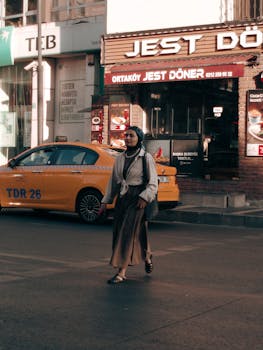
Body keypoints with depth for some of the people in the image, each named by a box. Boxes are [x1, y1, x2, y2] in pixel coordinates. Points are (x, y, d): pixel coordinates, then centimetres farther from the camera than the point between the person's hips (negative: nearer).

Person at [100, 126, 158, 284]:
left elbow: (153, 182, -6)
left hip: (137, 199, -6)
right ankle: (147, 256, 32)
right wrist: (106, 201, 13)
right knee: (119, 232, 9)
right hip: (122, 198, 7)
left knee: (128, 232, -11)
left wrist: (145, 197, -20)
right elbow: (113, 181, 16)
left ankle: (122, 272, -8)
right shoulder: (120, 158, 11)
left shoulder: (146, 158, -5)